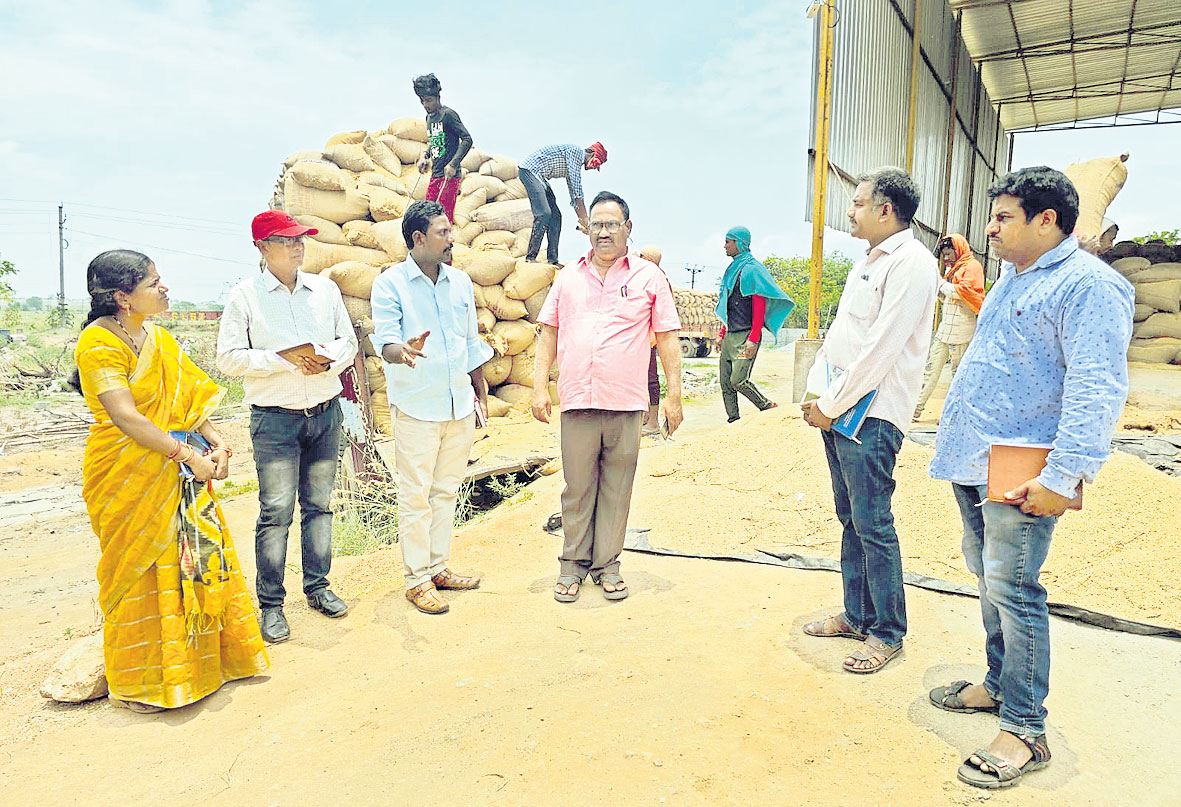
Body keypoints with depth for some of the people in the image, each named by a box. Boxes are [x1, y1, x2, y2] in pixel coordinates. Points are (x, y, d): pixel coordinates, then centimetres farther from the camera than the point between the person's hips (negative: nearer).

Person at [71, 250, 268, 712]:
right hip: (130, 479, -7)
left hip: (178, 470, 7)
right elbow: (127, 417, -22)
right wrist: (188, 456, -21)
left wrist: (215, 443, -4)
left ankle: (198, 658, 31)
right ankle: (137, 682, 24)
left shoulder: (158, 336, 9)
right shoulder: (99, 341, -15)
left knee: (199, 554, 12)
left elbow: (187, 400, 10)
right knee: (141, 570, 4)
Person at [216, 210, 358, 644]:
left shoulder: (325, 289, 9)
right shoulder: (245, 295, -3)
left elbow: (348, 340, 12)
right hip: (275, 417, -4)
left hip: (325, 412, 4)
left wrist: (328, 359, -9)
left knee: (319, 503, 11)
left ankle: (318, 586, 25)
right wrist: (282, 359, -17)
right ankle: (270, 604, 11)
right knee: (276, 511, -2)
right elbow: (229, 357, -7)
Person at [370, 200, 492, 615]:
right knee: (415, 495, 0)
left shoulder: (460, 281, 10)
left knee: (446, 491, 12)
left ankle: (438, 567, 24)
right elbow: (384, 341, -14)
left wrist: (481, 391, 18)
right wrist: (403, 351, -38)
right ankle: (417, 579, 11)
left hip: (460, 405, 6)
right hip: (416, 408, -5)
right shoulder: (390, 283, -6)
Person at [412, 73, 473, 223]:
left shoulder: (448, 114, -9)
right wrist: (424, 156, 9)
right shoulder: (429, 117, 16)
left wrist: (453, 164, -22)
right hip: (435, 174, 8)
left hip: (449, 175, -8)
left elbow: (467, 139, -14)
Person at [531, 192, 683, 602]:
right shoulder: (568, 277, 11)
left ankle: (607, 564, 20)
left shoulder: (649, 277, 5)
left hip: (627, 403, -1)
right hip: (577, 400, 1)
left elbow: (667, 339, 4)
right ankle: (573, 564, 21)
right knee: (577, 487, 7)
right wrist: (539, 387, 5)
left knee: (616, 488, 7)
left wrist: (673, 395, 0)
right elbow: (549, 334, 13)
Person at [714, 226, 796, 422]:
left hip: (745, 336, -9)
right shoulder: (732, 269, 19)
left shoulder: (751, 269, -8)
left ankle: (769, 408, 5)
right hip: (730, 336, 9)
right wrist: (722, 334, 20)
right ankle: (733, 422, 12)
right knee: (725, 382, 5)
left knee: (738, 381, -14)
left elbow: (759, 307, -14)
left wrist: (753, 339, -20)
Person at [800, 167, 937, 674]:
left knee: (873, 527, -2)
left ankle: (887, 632, 13)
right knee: (850, 519, 15)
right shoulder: (867, 262, 18)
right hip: (838, 411, 9)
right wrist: (815, 395, 10)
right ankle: (856, 615, 28)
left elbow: (882, 347, -19)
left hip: (871, 419, -9)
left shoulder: (911, 261, -12)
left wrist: (831, 405, -14)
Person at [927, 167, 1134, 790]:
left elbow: (1096, 388, -22)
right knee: (989, 577, 18)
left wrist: (1064, 476, -28)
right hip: (973, 461, 9)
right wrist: (957, 432, 24)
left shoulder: (1089, 284, -14)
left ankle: (1024, 731, 9)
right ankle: (999, 683, 34)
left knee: (1012, 589, -4)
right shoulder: (1012, 280, 16)